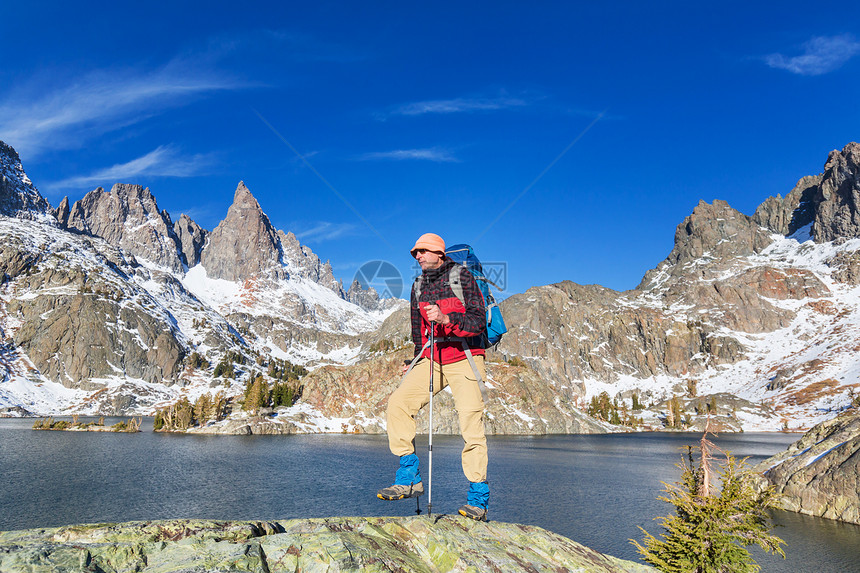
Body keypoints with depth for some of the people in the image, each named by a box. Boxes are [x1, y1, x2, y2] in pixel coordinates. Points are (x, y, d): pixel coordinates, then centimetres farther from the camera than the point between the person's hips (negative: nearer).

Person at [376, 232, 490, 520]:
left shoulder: (461, 276, -6)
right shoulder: (418, 286, 12)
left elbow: (478, 322, -15)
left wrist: (446, 319, -29)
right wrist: (417, 361, 20)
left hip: (464, 359, -5)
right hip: (431, 360, 6)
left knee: (471, 422, -13)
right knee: (397, 403, -12)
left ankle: (478, 499, -3)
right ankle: (409, 480, -4)